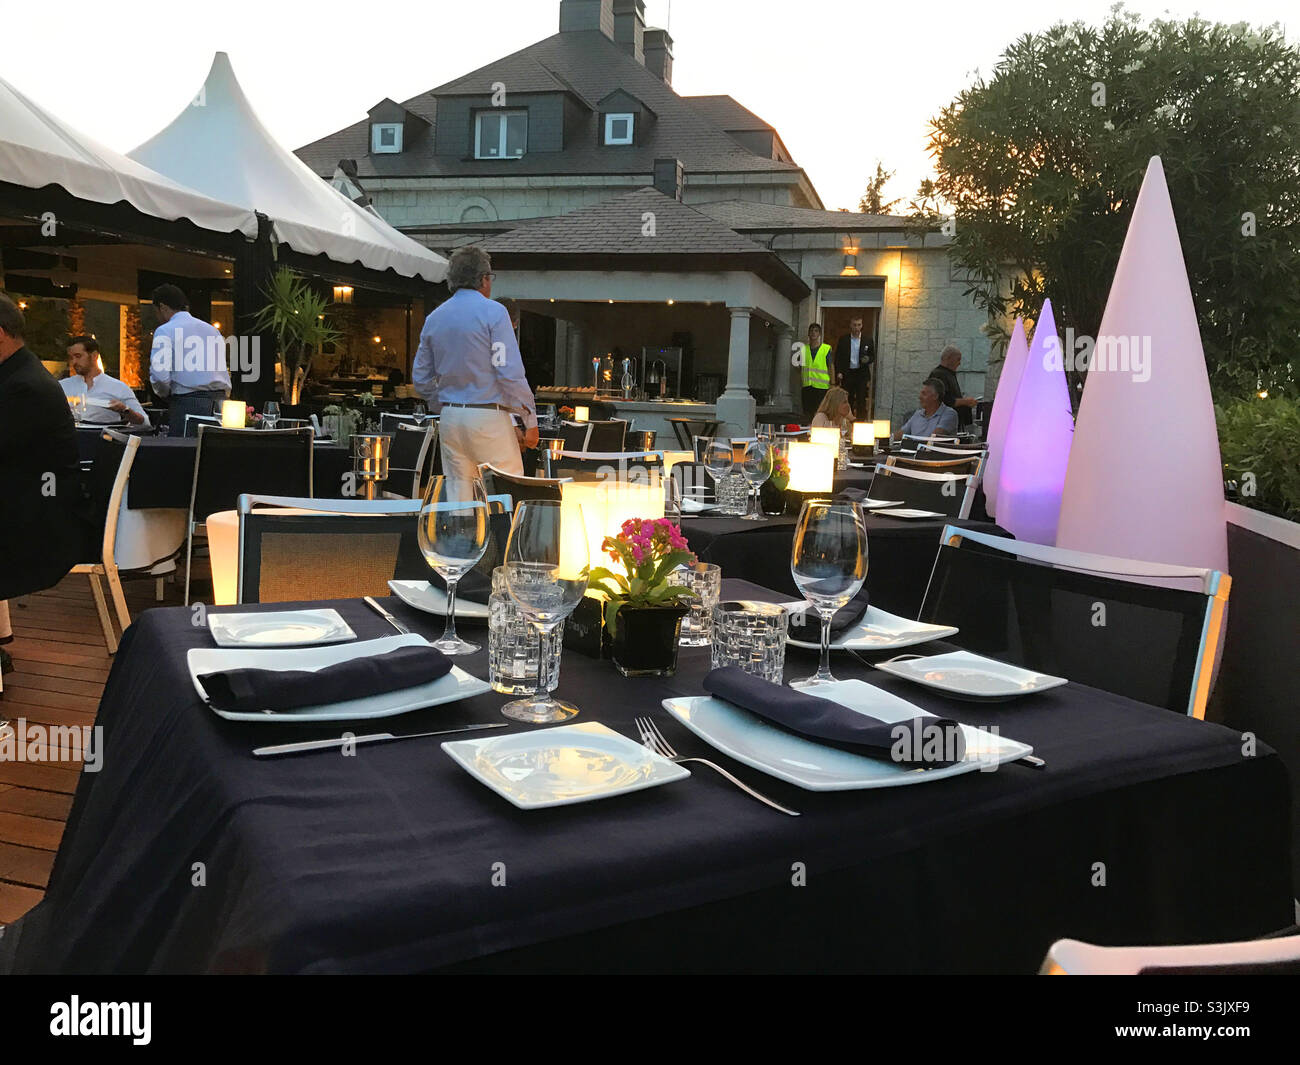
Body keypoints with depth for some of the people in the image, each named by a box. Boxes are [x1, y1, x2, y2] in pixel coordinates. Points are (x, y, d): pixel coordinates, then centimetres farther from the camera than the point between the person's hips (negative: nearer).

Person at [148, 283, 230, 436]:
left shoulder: (165, 331, -1)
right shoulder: (213, 330, 19)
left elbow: (159, 375, -11)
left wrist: (165, 395, 7)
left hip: (187, 402, -6)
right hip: (217, 403, 6)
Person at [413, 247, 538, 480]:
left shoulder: (433, 319, 12)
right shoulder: (492, 312, -7)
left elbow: (421, 379, 14)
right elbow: (510, 372, -14)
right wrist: (530, 420, -9)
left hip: (450, 419, 6)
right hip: (488, 417, -6)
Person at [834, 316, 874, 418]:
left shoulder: (867, 340, 4)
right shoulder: (843, 339, 4)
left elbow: (873, 357, 12)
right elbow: (838, 357, 5)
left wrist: (868, 359, -12)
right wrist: (838, 372, -6)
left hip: (862, 374, 0)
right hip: (847, 374, 0)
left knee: (861, 401, -3)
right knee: (848, 401, 3)